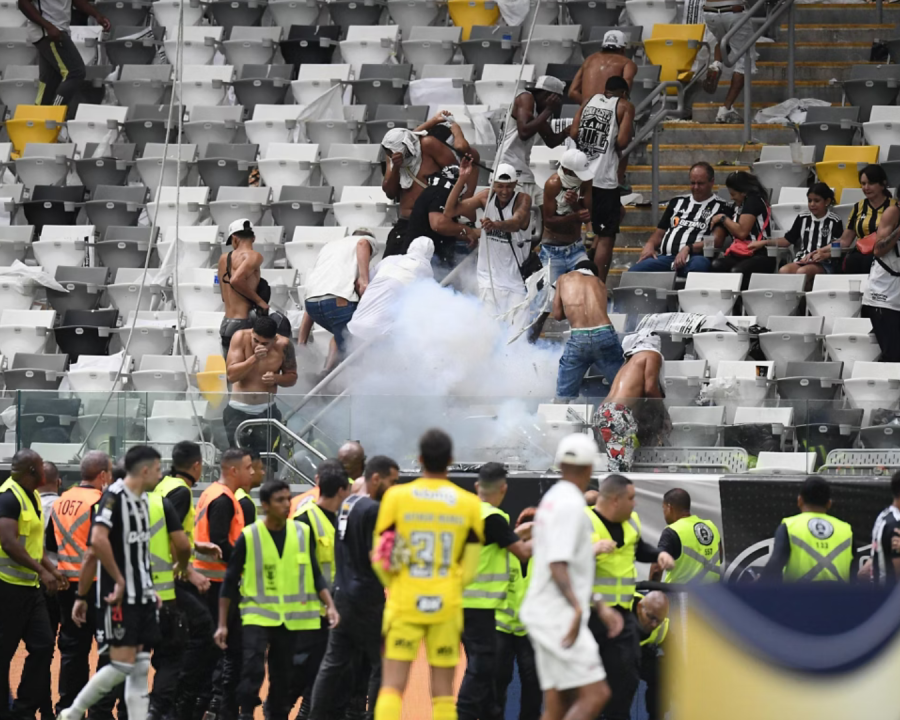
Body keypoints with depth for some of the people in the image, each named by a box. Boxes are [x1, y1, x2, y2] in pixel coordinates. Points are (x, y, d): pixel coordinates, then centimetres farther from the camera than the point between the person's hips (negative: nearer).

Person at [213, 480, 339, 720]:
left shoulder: (302, 533, 3)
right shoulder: (249, 537, -6)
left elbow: (315, 576, 10)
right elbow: (230, 582, -1)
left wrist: (330, 605, -4)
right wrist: (222, 624, -2)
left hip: (291, 617, 3)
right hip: (257, 614, -3)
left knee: (282, 676, 10)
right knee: (253, 669, -20)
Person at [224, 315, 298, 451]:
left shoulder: (283, 345, -8)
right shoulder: (241, 337, -11)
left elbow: (292, 377, 5)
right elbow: (231, 375, -16)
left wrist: (276, 378, -17)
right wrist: (254, 358, -29)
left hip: (266, 410, 0)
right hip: (238, 410, 0)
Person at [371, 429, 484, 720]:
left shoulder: (396, 496, -3)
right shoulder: (469, 503, 1)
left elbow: (380, 559, -1)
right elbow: (470, 567, 3)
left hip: (404, 603, -1)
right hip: (447, 607, 1)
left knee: (393, 685, 0)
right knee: (443, 691, 7)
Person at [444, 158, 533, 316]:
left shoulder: (523, 199, -11)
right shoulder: (486, 197, 0)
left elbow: (516, 223, -32)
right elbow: (449, 212, -2)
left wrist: (495, 225, -54)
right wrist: (462, 179, -12)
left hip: (516, 278, -2)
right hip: (489, 277, 2)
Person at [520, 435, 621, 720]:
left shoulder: (551, 500, 17)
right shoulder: (571, 504, -13)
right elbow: (557, 565, -22)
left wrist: (599, 607, 27)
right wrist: (577, 608, -33)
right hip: (560, 617, -10)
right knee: (595, 695, -14)